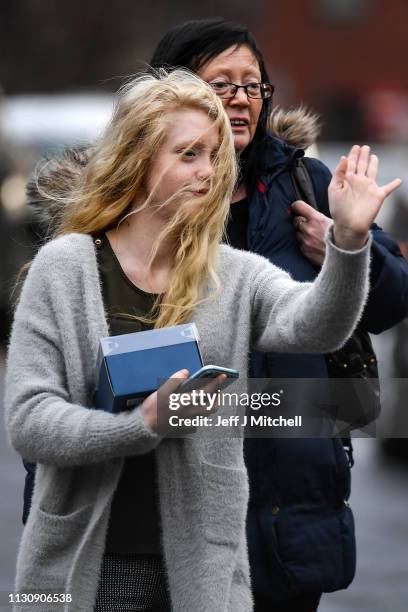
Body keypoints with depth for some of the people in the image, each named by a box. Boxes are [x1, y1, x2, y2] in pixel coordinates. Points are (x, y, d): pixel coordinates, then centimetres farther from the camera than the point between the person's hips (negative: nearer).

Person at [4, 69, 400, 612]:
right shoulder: (64, 267, -3)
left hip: (202, 565, 2)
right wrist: (142, 424, -23)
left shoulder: (236, 277, 3)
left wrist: (349, 239, -34)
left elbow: (315, 327, -18)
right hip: (88, 565, -2)